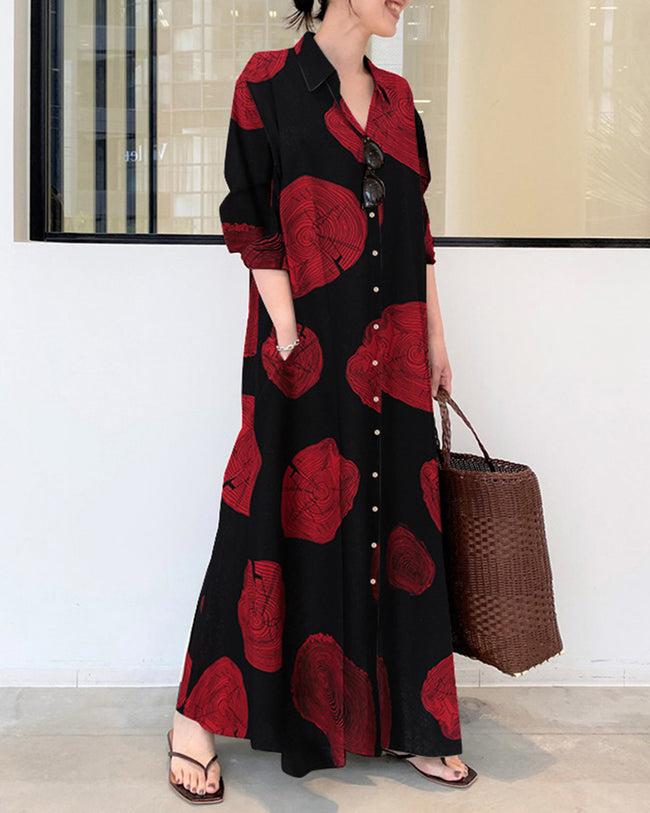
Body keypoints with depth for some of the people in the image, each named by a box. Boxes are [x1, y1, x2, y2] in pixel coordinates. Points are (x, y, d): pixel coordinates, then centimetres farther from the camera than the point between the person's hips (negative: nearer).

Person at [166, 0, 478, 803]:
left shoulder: (394, 96, 15)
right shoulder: (269, 80, -1)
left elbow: (417, 227, 16)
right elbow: (250, 217, -8)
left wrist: (435, 338, 13)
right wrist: (288, 335, -15)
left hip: (391, 353, 6)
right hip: (308, 348, -6)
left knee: (395, 518, 8)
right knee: (283, 518, -3)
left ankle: (403, 722, 21)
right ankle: (196, 719, 13)